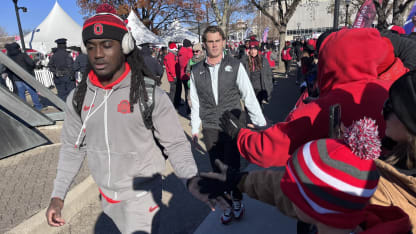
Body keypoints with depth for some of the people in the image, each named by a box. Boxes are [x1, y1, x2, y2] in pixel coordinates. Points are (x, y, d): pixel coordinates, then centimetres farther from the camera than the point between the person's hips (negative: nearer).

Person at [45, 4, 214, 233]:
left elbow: (176, 144, -16)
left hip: (142, 193, -5)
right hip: (106, 194, 5)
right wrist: (58, 195, 2)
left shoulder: (151, 94, -20)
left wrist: (191, 180, -31)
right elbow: (72, 147, 4)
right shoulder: (77, 98, -6)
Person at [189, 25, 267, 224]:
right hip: (210, 129, 2)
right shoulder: (196, 71, 3)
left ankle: (237, 202, 29)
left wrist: (260, 124, -3)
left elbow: (249, 96, -1)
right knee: (218, 169, 10)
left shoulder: (235, 66, -2)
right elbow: (195, 102, 9)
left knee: (232, 168, 1)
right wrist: (195, 129, 11)